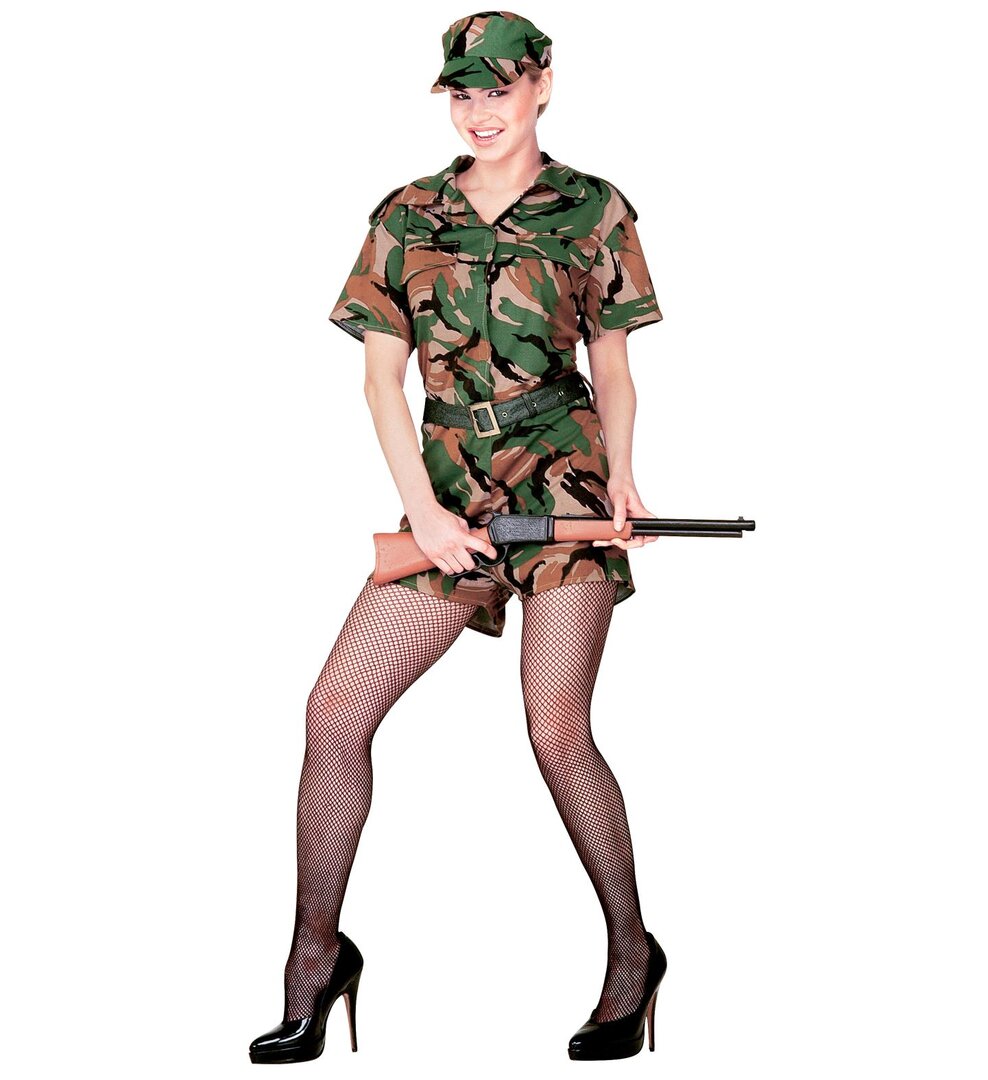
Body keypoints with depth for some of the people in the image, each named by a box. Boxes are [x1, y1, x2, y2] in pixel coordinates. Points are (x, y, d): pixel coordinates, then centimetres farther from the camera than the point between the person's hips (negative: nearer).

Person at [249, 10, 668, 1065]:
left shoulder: (593, 212, 5)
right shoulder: (405, 217, 10)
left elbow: (614, 371, 9)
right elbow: (382, 377, 7)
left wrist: (618, 475, -9)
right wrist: (422, 508, -5)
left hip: (563, 486, -3)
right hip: (450, 496, 3)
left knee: (555, 726, -11)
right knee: (335, 709, -4)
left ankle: (631, 953, 7)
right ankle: (316, 952, 10)